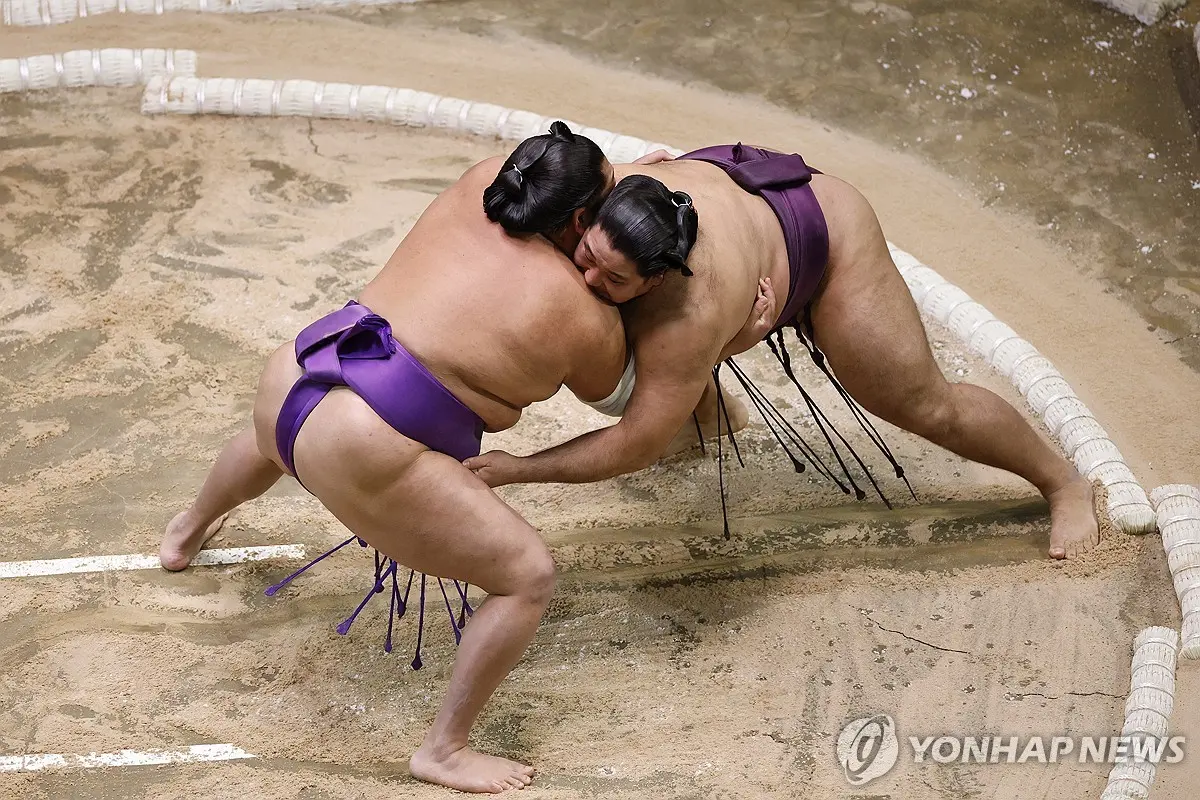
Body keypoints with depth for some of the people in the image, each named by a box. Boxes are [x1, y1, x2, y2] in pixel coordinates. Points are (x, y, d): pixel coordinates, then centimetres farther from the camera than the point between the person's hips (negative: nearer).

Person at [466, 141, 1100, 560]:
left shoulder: (685, 315, -43)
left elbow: (637, 446, -35)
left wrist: (518, 470, -34)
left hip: (822, 241, -6)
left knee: (928, 407, 3)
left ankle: (1063, 483, 29)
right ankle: (709, 402, 61)